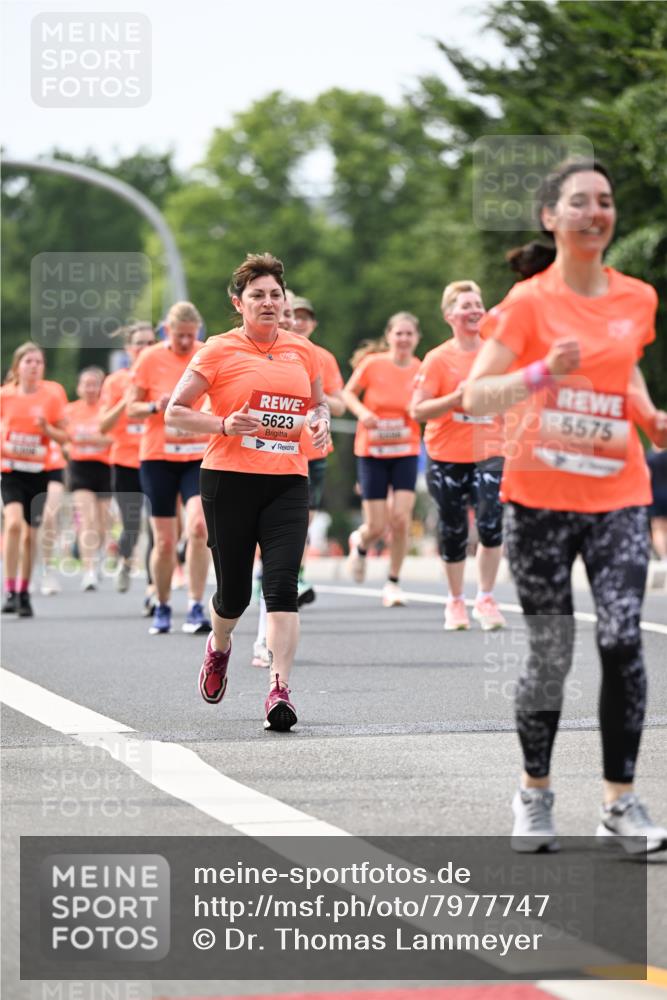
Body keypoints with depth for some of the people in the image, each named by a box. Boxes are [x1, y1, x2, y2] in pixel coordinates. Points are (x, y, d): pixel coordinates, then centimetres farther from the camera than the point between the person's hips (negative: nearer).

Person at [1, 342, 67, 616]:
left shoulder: (52, 397, -2)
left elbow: (64, 437, 2)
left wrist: (46, 428, -16)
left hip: (38, 470, 2)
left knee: (30, 534, 6)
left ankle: (23, 593, 23)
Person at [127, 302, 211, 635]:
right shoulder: (150, 359, -2)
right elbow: (131, 409, 2)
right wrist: (156, 407, -17)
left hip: (200, 457, 0)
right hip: (158, 457, 0)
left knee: (198, 526, -20)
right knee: (164, 542, 3)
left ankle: (196, 608, -14)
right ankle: (162, 608, 22)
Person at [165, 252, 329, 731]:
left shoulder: (303, 350, 11)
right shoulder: (219, 350, -1)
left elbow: (319, 403, 27)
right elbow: (176, 411, 1)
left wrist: (320, 422, 3)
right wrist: (224, 425, -15)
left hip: (288, 480, 2)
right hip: (230, 479, -2)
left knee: (282, 583, -14)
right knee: (234, 590, 5)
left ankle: (280, 690, -17)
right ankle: (219, 647, 39)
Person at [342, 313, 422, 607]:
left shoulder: (421, 370, -2)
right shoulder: (372, 364, -7)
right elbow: (348, 393, 4)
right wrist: (362, 412, -14)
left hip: (406, 452, 1)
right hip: (371, 451, -1)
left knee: (401, 518, -14)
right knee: (376, 526, -2)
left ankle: (393, 583, 4)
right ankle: (359, 544, 37)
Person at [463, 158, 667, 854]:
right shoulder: (529, 302, -5)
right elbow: (474, 396, -11)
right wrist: (544, 372, -26)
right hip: (538, 498, -2)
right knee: (550, 652, 2)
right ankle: (534, 793, 21)